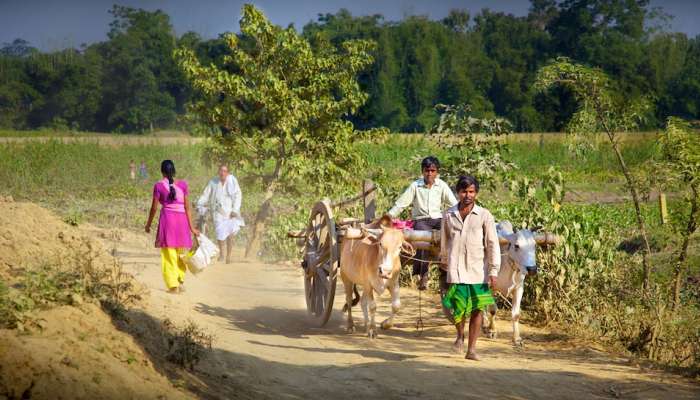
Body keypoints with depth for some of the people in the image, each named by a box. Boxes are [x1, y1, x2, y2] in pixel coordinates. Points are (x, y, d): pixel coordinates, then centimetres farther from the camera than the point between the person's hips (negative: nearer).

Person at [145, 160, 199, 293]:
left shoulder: (159, 186, -2)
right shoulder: (183, 184, 4)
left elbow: (154, 208, 1)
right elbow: (187, 207, 3)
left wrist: (148, 224, 14)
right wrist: (191, 227, 7)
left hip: (167, 218, -2)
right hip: (182, 219, 2)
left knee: (169, 254, 3)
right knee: (181, 254, 16)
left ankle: (173, 285, 0)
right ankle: (180, 281, 13)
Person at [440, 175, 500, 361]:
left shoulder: (484, 216, 0)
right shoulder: (448, 216, 6)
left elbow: (493, 245, -1)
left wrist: (494, 271, -6)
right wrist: (444, 261, 29)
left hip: (479, 271, 0)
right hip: (456, 270, 0)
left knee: (477, 309, 0)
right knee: (458, 307, -7)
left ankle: (471, 349, 10)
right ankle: (460, 335, 24)